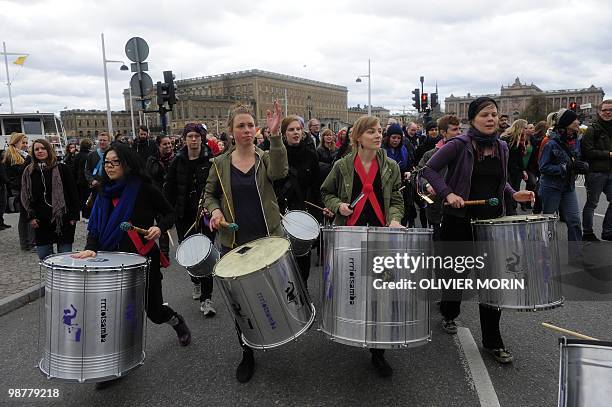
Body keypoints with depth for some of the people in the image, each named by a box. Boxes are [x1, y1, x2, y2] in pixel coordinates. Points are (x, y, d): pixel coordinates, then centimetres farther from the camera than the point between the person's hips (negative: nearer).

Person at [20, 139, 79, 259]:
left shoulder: (62, 169, -1)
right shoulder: (28, 172, 9)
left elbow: (73, 193, -1)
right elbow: (25, 196, 12)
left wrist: (73, 216, -6)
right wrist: (30, 216, 1)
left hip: (62, 218, -3)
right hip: (41, 221, 3)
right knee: (43, 256, 5)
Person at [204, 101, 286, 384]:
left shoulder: (265, 158, -1)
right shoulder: (221, 163, 3)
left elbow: (278, 172, -24)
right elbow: (209, 194, 13)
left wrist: (275, 136, -37)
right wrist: (215, 211, -8)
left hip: (268, 238, -1)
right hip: (234, 242, 1)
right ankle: (247, 353, 28)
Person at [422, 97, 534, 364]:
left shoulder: (502, 147, 7)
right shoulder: (459, 145, -10)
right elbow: (429, 169, -11)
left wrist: (513, 194, 2)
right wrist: (448, 194, -21)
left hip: (492, 221, 4)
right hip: (459, 220, -4)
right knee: (455, 271, 13)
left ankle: (492, 341, 15)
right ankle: (448, 314, 41)